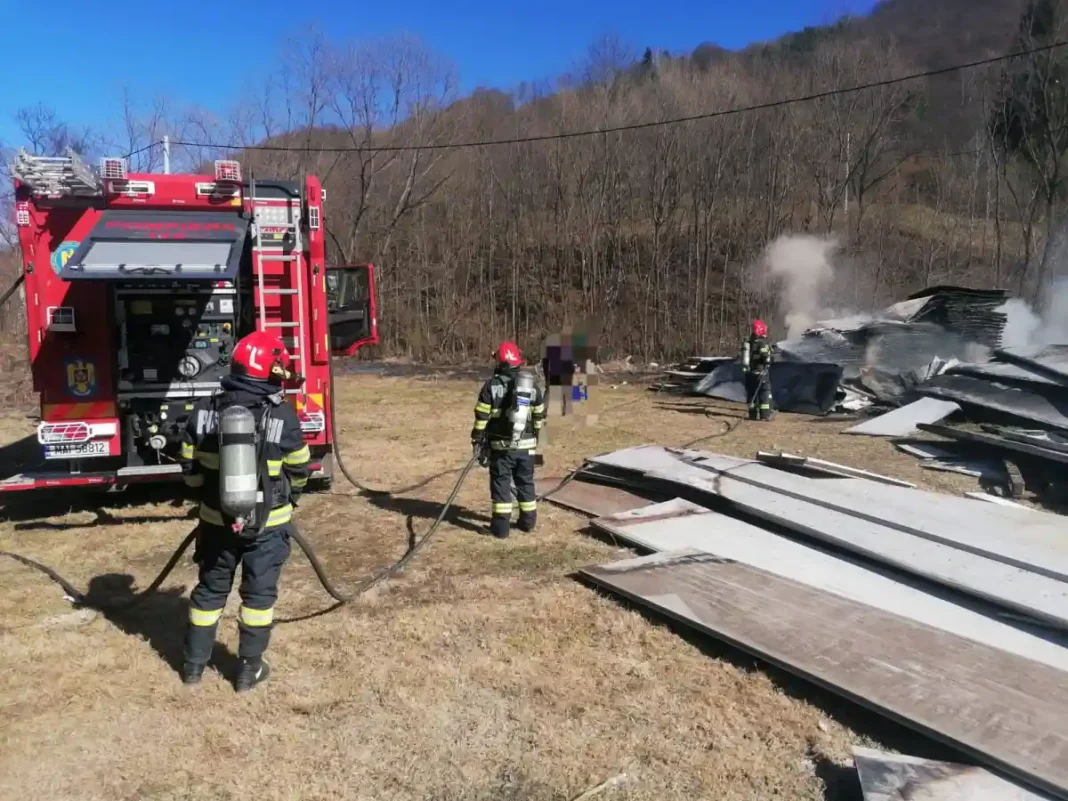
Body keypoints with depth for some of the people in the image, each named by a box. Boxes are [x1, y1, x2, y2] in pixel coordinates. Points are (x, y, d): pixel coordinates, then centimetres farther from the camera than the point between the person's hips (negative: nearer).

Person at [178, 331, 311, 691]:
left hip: (217, 519, 3)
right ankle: (249, 669, 19)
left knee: (210, 589, 19)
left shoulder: (205, 411, -5)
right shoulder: (282, 416, -15)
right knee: (259, 593, 10)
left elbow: (190, 468, 2)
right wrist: (288, 497, 17)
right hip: (267, 523, -3)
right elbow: (299, 471, -4)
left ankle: (194, 663, 30)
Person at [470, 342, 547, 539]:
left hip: (501, 445, -3)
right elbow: (539, 416, 10)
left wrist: (477, 440, 2)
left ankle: (502, 525, 4)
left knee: (501, 482, 4)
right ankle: (528, 520, 24)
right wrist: (534, 437, 24)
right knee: (526, 481, 16)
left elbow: (481, 417, -8)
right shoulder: (533, 386, 2)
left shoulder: (492, 386, -9)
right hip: (526, 444, 3)